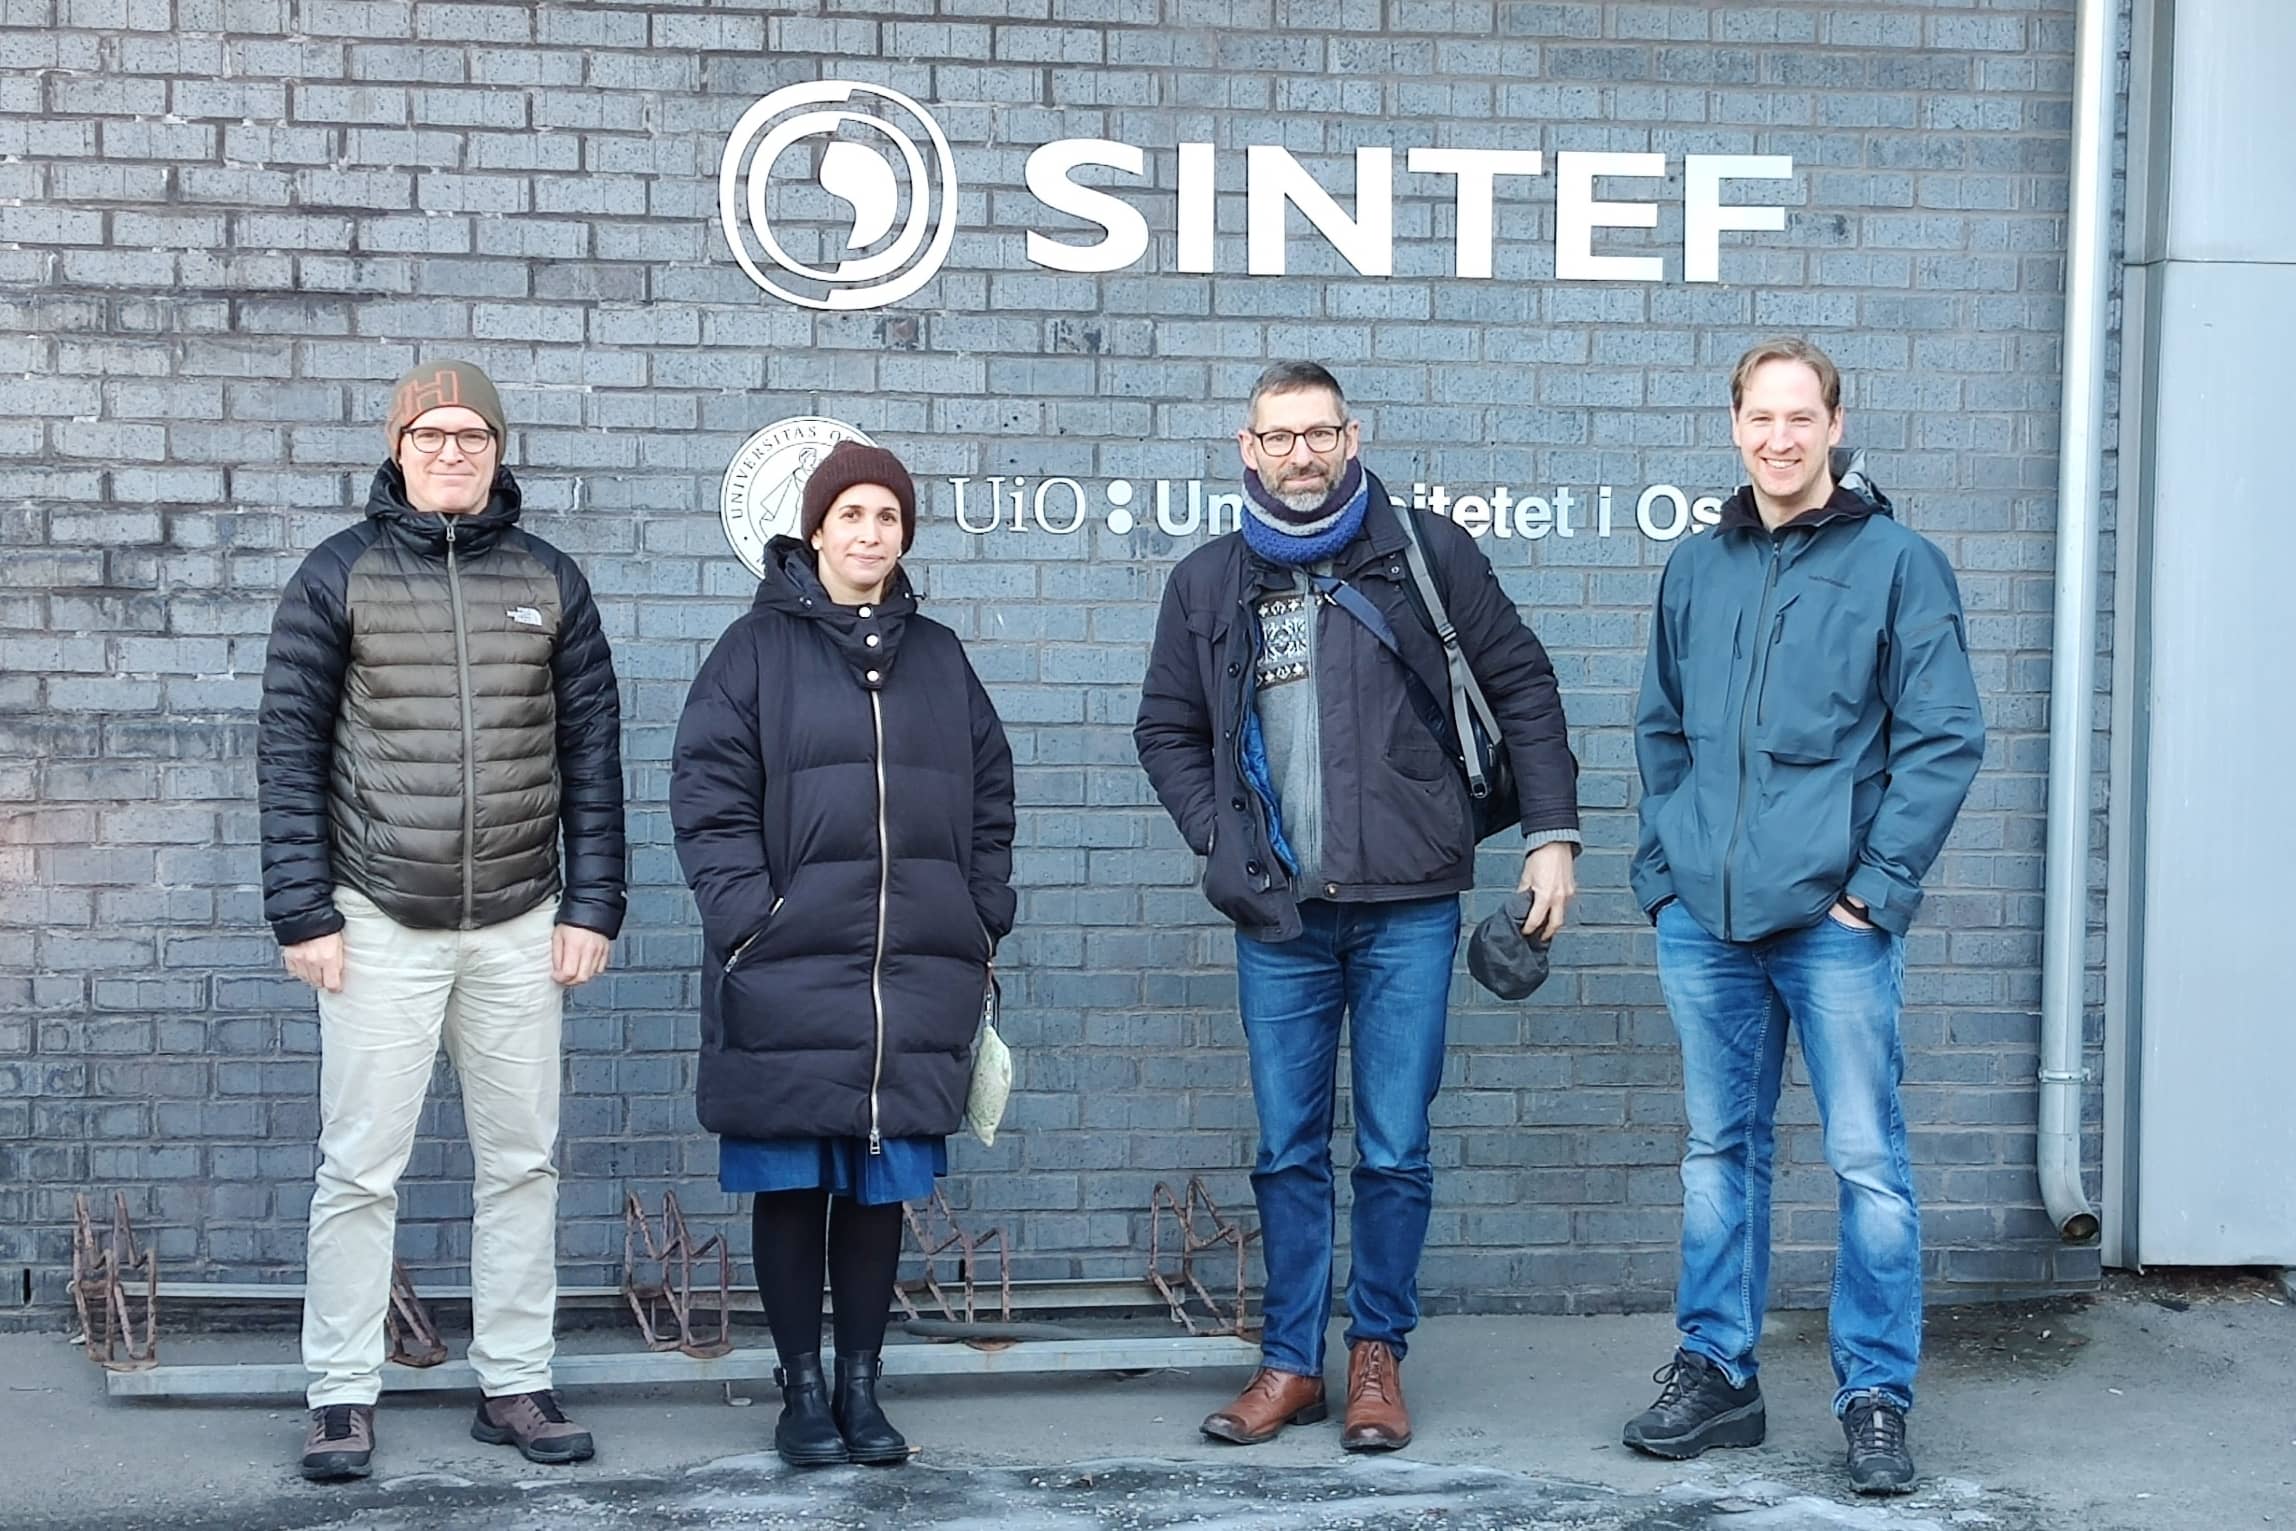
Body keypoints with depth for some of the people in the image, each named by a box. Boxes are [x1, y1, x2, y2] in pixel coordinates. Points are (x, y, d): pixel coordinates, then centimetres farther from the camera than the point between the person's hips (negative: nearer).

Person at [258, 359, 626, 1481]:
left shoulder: (549, 581, 8)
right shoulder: (339, 576, 1)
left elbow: (592, 750, 8)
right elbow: (290, 748, -1)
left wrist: (592, 906, 2)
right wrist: (302, 912, -7)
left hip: (520, 926, 3)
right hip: (379, 924, -2)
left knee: (522, 1164, 7)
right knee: (360, 1169, 0)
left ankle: (515, 1386, 17)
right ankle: (342, 1399, 9)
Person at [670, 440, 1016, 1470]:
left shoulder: (938, 656, 15)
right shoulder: (758, 648, 3)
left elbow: (990, 796, 16)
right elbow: (708, 789, -4)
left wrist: (984, 916, 6)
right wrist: (746, 913, -13)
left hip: (920, 975, 3)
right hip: (790, 970, -3)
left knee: (880, 1186, 7)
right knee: (792, 1185, 3)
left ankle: (862, 1384, 18)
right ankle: (802, 1388, 14)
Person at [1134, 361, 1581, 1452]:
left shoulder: (1426, 553, 1)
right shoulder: (1207, 583, 8)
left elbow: (1522, 688, 5)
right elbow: (1167, 731, 18)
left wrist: (1552, 833, 0)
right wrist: (1221, 842, 4)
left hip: (1406, 909, -2)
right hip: (1277, 915, 2)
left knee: (1396, 1149, 3)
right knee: (1288, 1150, 8)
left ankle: (1378, 1355, 17)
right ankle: (1290, 1362, 19)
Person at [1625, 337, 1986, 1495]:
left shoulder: (1897, 563, -2)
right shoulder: (1695, 570, 11)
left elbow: (1944, 736, -6)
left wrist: (1879, 883, -11)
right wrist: (1665, 864, 7)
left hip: (1833, 920, -4)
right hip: (1704, 919, 4)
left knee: (1867, 1160, 0)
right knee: (1719, 1150, 12)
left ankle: (1876, 1397, 11)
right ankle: (1716, 1373, 23)